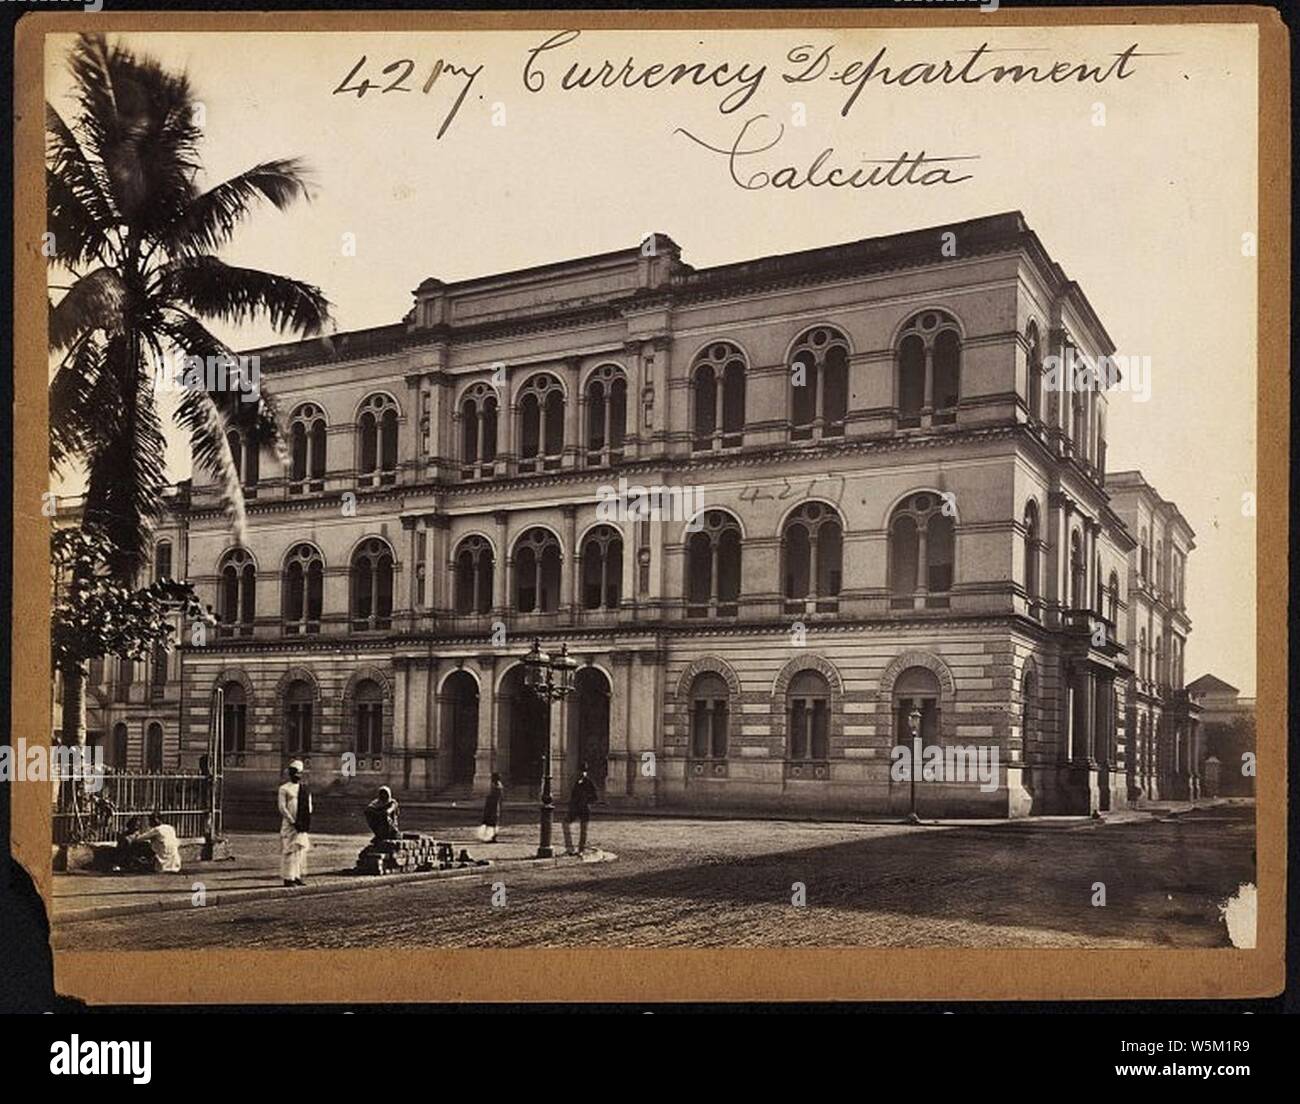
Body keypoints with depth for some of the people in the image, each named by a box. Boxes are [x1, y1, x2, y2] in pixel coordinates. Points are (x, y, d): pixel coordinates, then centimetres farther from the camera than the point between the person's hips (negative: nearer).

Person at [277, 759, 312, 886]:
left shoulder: (305, 788, 12)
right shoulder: (284, 789, -5)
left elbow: (308, 805, 16)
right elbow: (282, 807, -9)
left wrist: (307, 821, 1)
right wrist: (293, 822, -14)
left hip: (302, 824, 6)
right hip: (289, 823, -6)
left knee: (301, 848, 7)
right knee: (289, 850, -5)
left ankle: (298, 876, 15)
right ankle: (288, 877, -1)